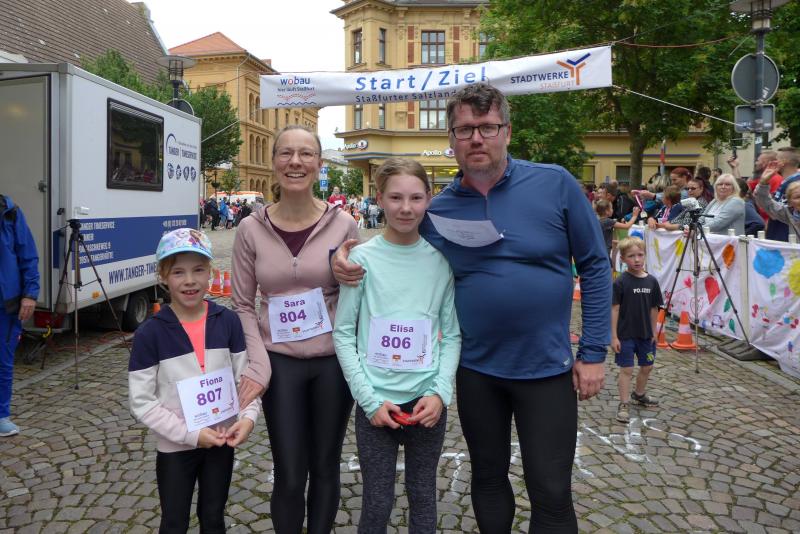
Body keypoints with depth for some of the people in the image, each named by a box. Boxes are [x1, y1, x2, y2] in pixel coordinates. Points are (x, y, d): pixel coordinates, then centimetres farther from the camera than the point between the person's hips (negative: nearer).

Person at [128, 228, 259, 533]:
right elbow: (141, 402, -12)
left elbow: (244, 377, 0)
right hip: (175, 448, -2)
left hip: (222, 442, 2)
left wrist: (248, 417, -16)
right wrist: (190, 434, -18)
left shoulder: (228, 322, -7)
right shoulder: (150, 333, -14)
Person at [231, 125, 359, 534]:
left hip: (334, 361, 0)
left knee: (325, 468, 16)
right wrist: (258, 365, -7)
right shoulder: (251, 229, -3)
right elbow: (243, 305, 1)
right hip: (281, 362, 0)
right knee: (289, 476, 7)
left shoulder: (342, 224, -6)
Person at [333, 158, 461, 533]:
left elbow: (452, 334, 2)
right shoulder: (362, 258, -6)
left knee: (423, 496, 16)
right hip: (376, 402, -1)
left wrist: (440, 393, -9)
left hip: (427, 402, 2)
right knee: (377, 503, 11)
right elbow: (344, 333, -5)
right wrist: (369, 399, -10)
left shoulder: (441, 259, -1)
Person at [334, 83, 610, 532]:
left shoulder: (555, 184, -10)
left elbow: (594, 266, -4)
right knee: (488, 478, 20)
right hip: (475, 369, 2)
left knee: (552, 494, 8)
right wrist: (348, 259, -13)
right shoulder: (439, 210, -5)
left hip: (547, 367, -2)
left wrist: (594, 352, -6)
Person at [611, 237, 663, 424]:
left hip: (645, 334, 5)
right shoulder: (620, 282, -13)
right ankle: (624, 404, 10)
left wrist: (653, 331, 9)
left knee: (647, 366, 18)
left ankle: (639, 395, 41)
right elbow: (615, 309, -12)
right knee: (626, 369, -1)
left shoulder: (651, 281, 0)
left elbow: (653, 308, 8)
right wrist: (614, 336, -14)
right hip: (625, 335, -5)